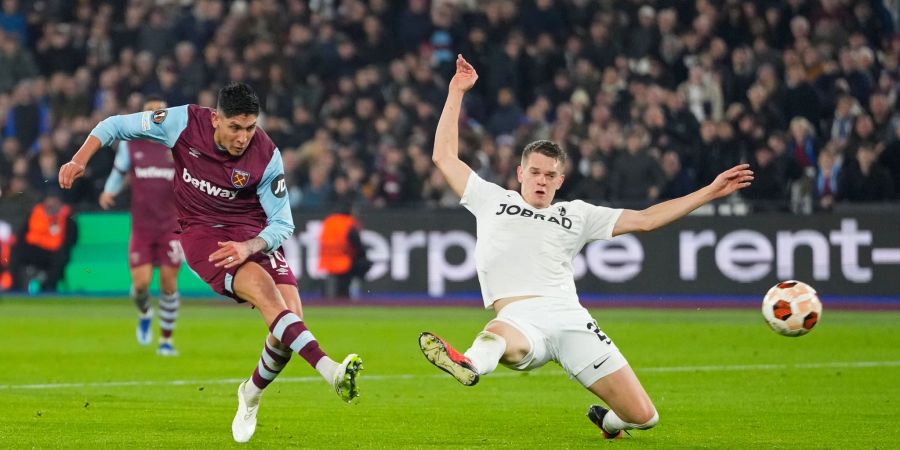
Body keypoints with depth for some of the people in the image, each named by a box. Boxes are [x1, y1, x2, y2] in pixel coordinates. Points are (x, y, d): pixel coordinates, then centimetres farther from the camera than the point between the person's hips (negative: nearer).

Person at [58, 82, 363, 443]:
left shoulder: (266, 156, -14)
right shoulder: (185, 123, -14)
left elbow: (282, 224, -8)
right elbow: (115, 126, -2)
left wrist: (249, 247, -26)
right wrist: (79, 161, -15)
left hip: (253, 234, 2)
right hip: (201, 234, -2)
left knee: (290, 315, -16)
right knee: (262, 287, -30)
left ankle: (251, 396, 15)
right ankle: (331, 372, -45)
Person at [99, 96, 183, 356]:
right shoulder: (130, 145, 3)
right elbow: (118, 174, 15)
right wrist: (108, 191, -5)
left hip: (171, 225, -1)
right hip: (141, 226, 1)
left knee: (169, 284, -4)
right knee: (141, 283, -8)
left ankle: (166, 340, 11)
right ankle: (144, 313, 28)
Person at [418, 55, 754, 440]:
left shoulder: (576, 215, 23)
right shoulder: (493, 200, 21)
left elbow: (645, 219, 22)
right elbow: (444, 156, 22)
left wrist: (710, 192, 19)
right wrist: (456, 93, 22)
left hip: (570, 318, 3)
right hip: (520, 319, -3)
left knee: (642, 415, -5)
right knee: (499, 338, -44)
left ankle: (607, 420, 29)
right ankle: (471, 365, -79)